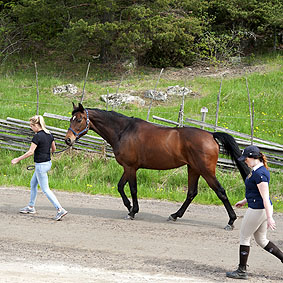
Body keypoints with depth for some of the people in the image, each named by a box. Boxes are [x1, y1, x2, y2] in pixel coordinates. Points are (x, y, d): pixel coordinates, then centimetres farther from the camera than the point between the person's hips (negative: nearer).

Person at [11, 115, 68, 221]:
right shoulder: (49, 135, 4)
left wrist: (18, 159, -11)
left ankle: (60, 209, -10)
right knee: (33, 184, 23)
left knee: (45, 189, -3)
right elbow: (54, 149, 14)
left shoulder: (37, 136, -20)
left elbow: (30, 152, -20)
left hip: (41, 165, -9)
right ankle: (31, 207, 33)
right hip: (48, 163, 9)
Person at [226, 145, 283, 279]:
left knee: (244, 238, 4)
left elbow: (265, 197, -25)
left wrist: (269, 218, -26)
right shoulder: (258, 170, 9)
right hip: (262, 209, 10)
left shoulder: (259, 174, -22)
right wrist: (244, 201, 30)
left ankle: (242, 271, 12)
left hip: (257, 211, -10)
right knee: (261, 240, 17)